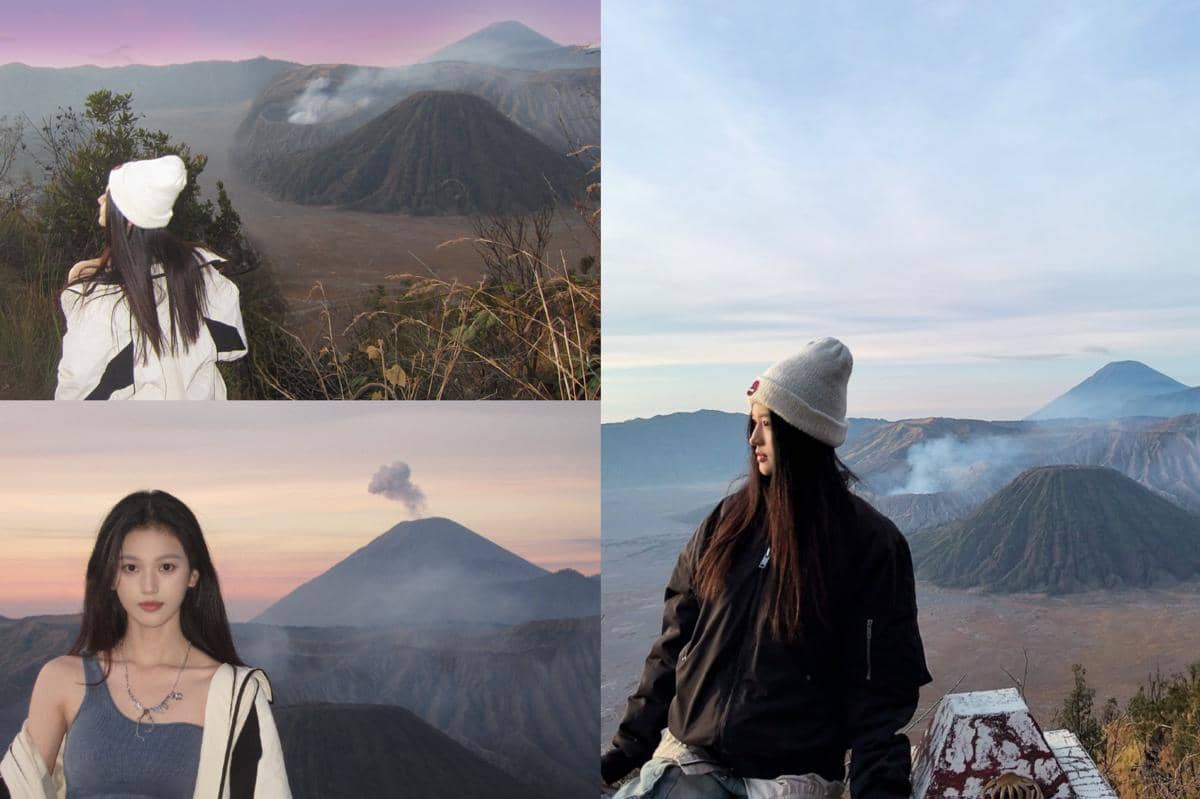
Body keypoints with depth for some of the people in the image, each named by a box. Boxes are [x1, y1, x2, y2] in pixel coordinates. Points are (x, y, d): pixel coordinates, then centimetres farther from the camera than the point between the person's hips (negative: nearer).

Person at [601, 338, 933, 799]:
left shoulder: (869, 544, -4)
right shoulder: (728, 521, 7)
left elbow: (879, 691, -6)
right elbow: (674, 644, 11)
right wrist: (627, 748, 7)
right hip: (690, 758, 4)